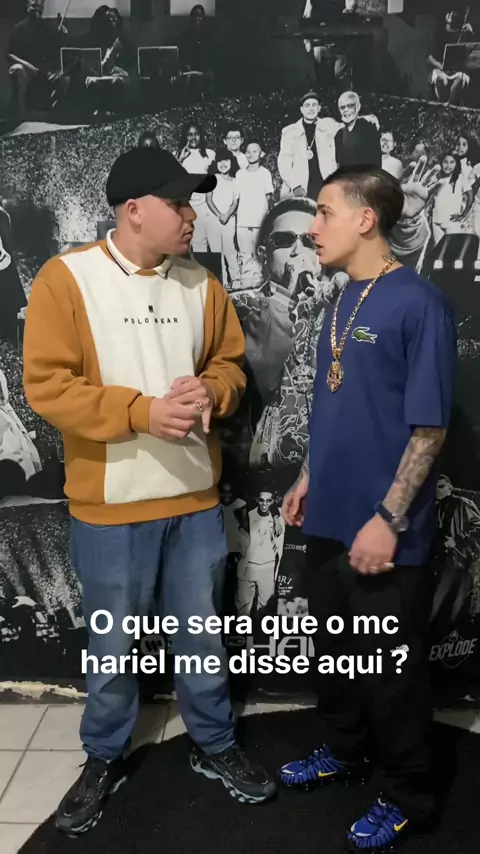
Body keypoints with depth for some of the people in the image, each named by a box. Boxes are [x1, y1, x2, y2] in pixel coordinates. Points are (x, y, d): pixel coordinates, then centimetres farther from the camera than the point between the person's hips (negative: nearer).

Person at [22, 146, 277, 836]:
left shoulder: (200, 285, 5)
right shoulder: (66, 279, -9)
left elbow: (230, 364, 12)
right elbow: (47, 385, -13)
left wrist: (209, 393, -11)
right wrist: (142, 411, -22)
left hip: (195, 498, 4)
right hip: (110, 505, -3)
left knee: (202, 635, 17)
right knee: (111, 647, 13)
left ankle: (214, 746, 39)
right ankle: (104, 761, 37)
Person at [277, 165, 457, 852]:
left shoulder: (419, 304, -16)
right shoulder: (343, 302, 8)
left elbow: (429, 427, -17)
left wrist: (388, 520, -18)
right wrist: (308, 480, 16)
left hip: (382, 529, -7)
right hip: (331, 518, 7)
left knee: (390, 667, 9)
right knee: (335, 648, 21)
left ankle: (407, 796, 30)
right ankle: (344, 751, 44)